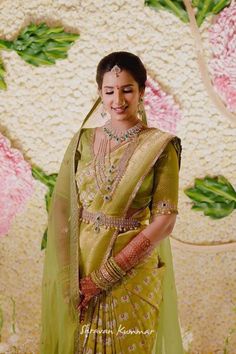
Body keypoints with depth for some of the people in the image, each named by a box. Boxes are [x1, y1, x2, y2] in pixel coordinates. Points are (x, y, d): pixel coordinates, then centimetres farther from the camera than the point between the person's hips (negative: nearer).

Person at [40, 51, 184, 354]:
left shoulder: (161, 147, -6)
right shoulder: (83, 140, 3)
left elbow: (164, 220, -11)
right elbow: (61, 208, 0)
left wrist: (105, 275, -15)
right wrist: (70, 276, -11)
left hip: (134, 271, -3)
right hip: (78, 272, 3)